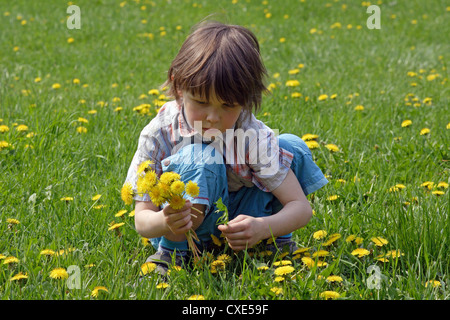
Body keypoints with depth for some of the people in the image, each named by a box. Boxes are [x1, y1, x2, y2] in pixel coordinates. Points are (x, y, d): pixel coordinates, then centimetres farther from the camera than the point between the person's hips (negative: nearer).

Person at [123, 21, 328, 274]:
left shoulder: (254, 137, -20)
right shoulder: (159, 134, -23)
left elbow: (301, 207, -20)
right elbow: (142, 220, -20)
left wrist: (262, 227, -43)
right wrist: (165, 222, -47)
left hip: (236, 218, 2)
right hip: (183, 231, -2)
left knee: (292, 146, -16)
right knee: (200, 159, -33)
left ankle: (275, 239, -2)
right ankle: (172, 253, -18)